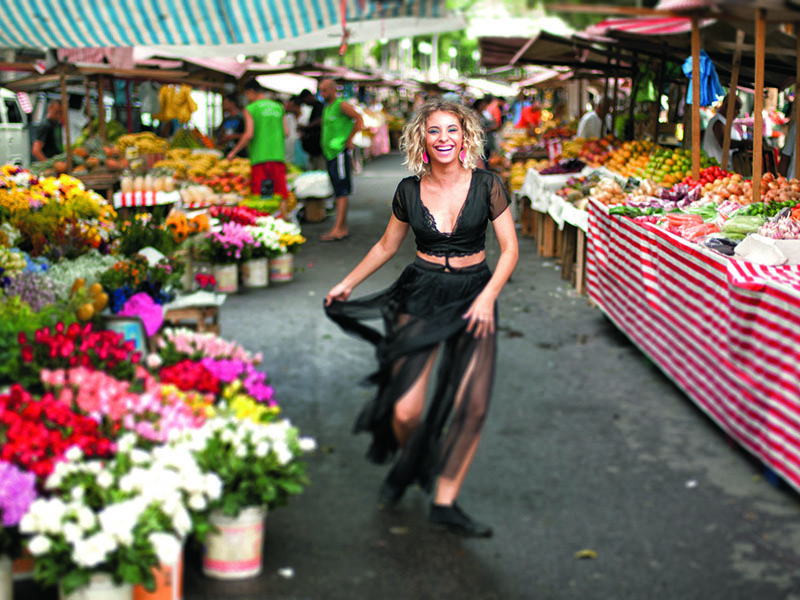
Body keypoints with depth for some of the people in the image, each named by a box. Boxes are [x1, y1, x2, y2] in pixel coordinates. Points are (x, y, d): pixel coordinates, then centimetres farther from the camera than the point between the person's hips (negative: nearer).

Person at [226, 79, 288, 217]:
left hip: (260, 157, -4)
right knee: (280, 195, 6)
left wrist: (233, 152, 0)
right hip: (278, 155, 4)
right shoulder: (278, 107, 12)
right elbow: (286, 133, 9)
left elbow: (249, 134, -10)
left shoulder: (250, 109, -1)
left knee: (259, 195, 0)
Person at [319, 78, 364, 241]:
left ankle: (337, 230, -17)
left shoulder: (342, 105, -8)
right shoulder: (327, 107, 19)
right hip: (330, 154, 9)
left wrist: (350, 140, -11)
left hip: (340, 153, -9)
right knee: (338, 193, 9)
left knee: (342, 192, -11)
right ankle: (343, 228, 12)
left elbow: (359, 119, -12)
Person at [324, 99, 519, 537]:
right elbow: (387, 246, 15)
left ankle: (444, 502, 7)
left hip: (473, 297, 0)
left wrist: (488, 296, -14)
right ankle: (407, 462, 27)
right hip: (420, 296, 0)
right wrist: (348, 283, 17)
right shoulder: (410, 191, 0)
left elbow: (509, 248, -2)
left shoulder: (485, 186, -4)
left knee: (472, 406, -8)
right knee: (405, 410, -9)